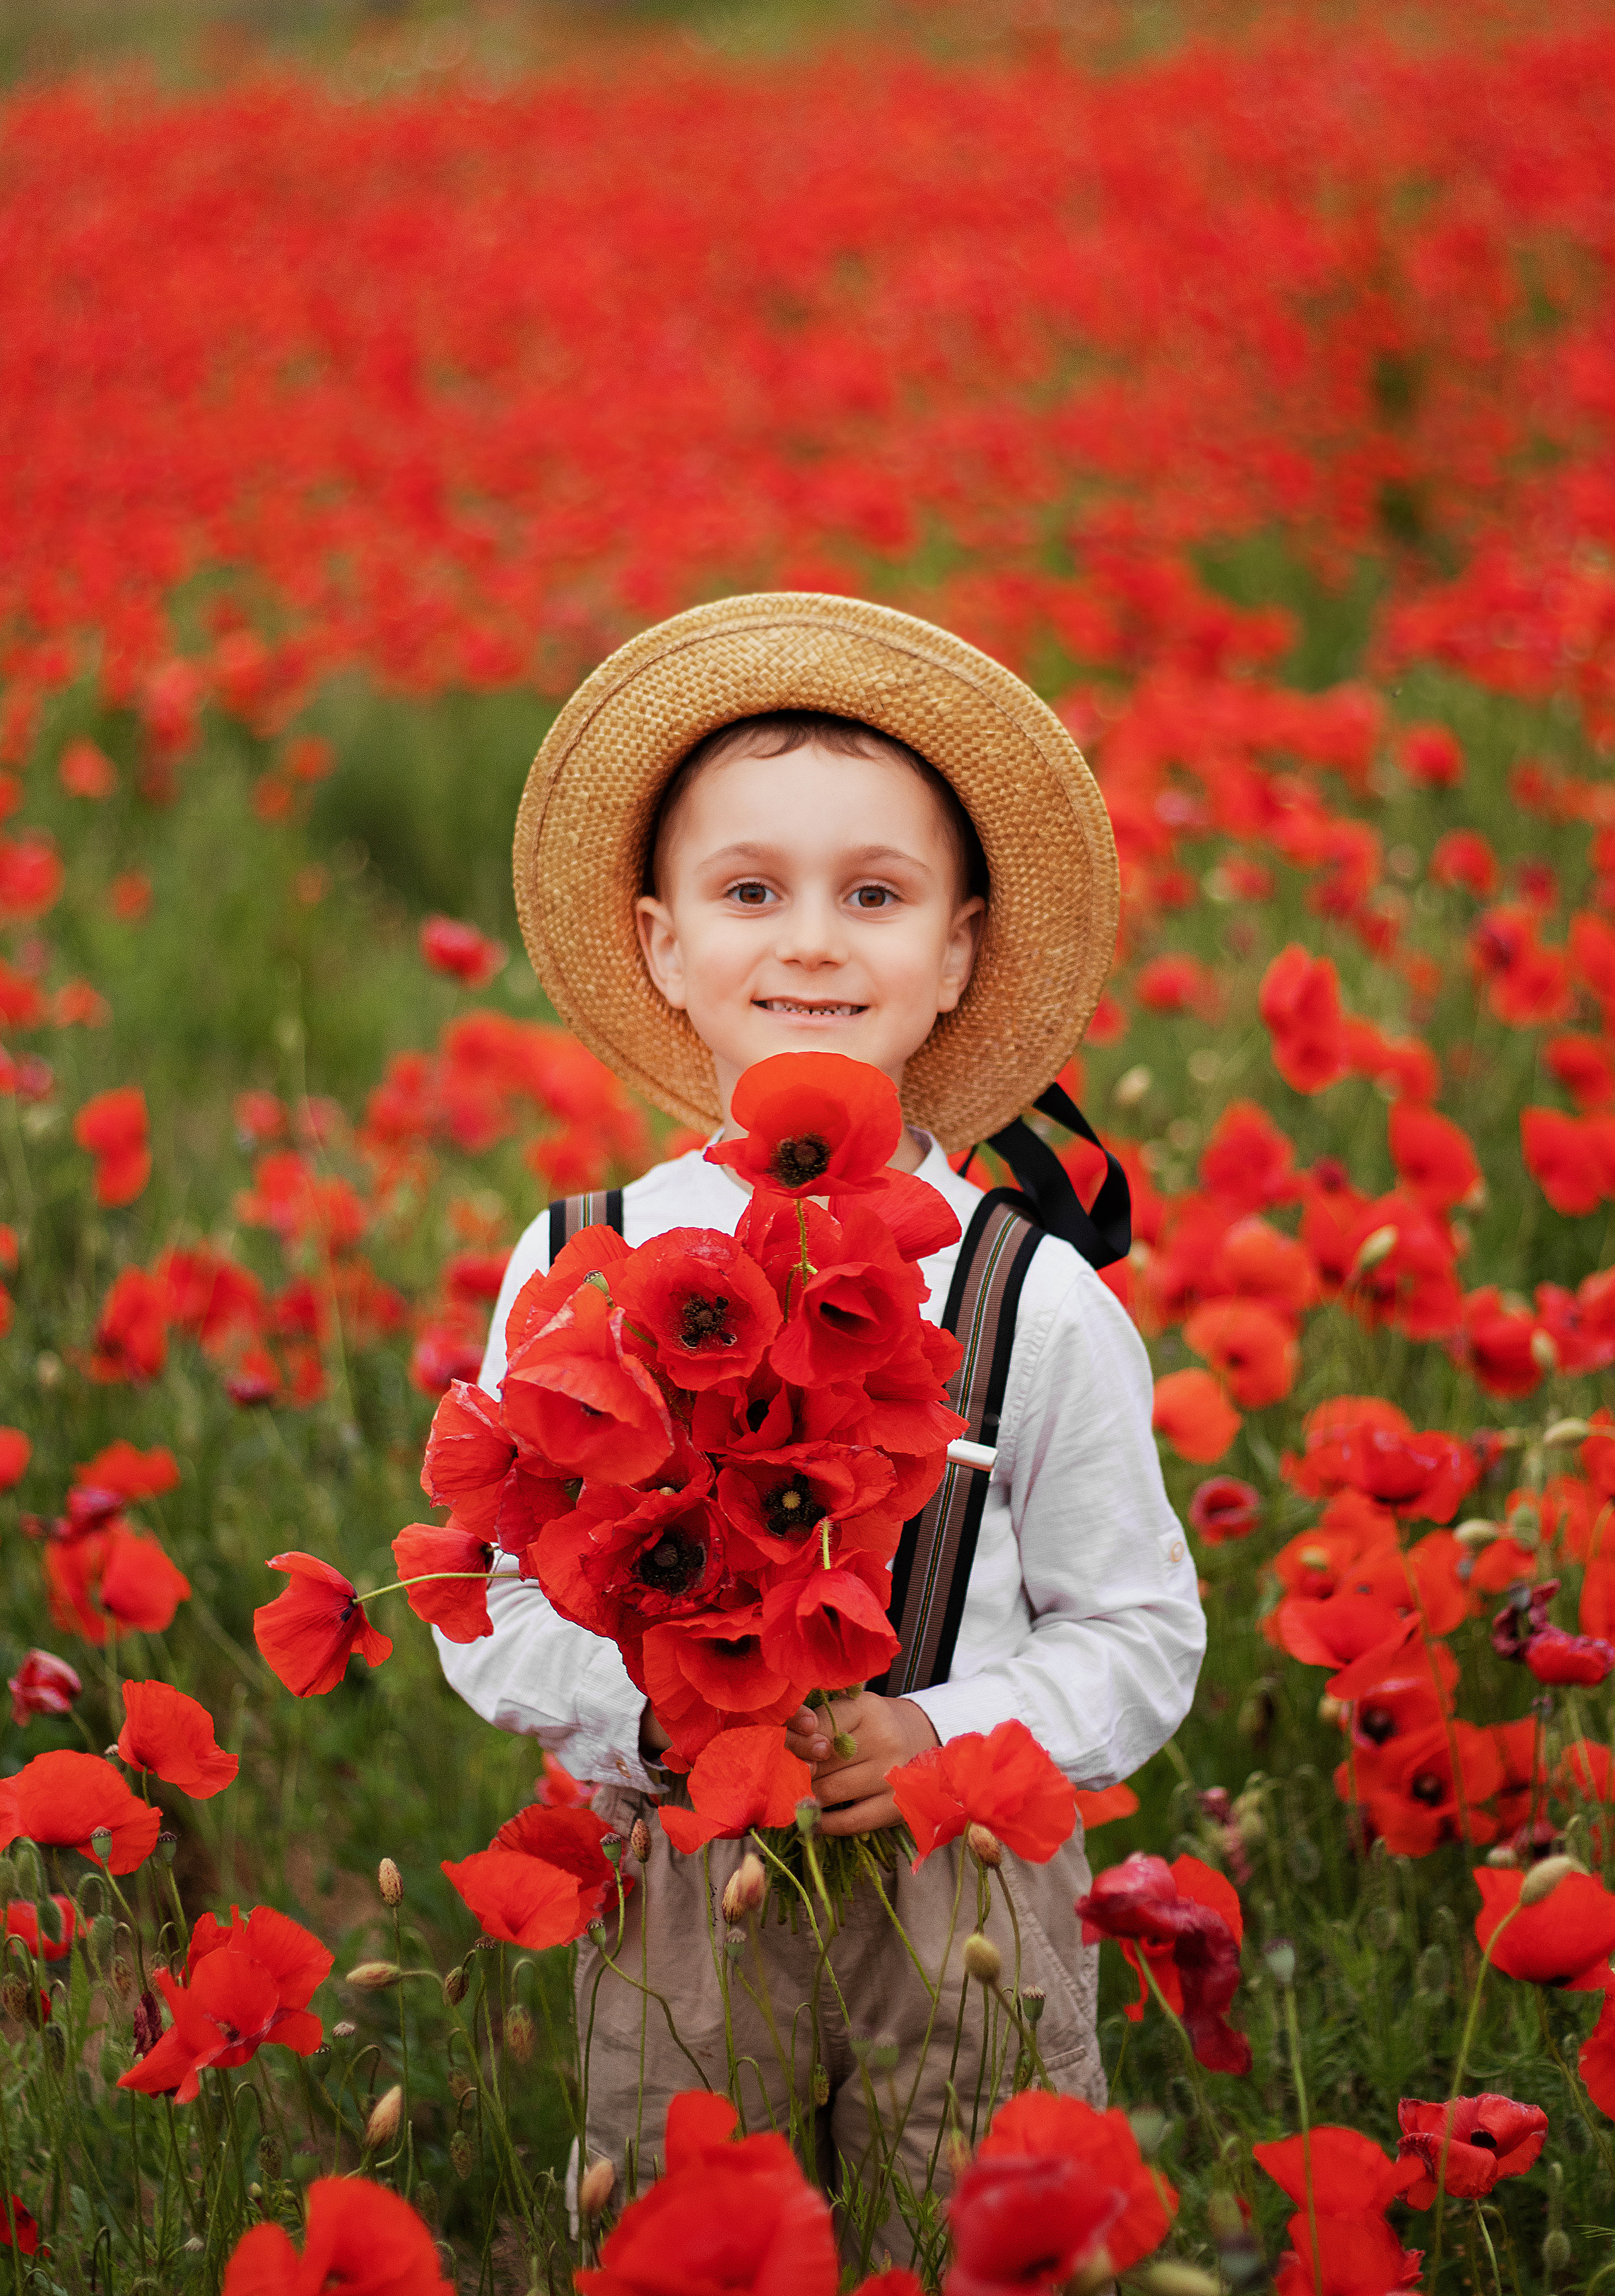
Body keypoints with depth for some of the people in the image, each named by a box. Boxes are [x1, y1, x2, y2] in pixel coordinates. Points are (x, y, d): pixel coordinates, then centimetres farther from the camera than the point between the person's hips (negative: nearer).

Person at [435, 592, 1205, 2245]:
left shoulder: (1036, 1299, -4)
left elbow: (1140, 1638, 2)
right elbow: (498, 1608, 4)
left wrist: (956, 1736, -15)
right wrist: (653, 1713, -15)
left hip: (970, 1899, -1)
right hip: (674, 1903, 1)